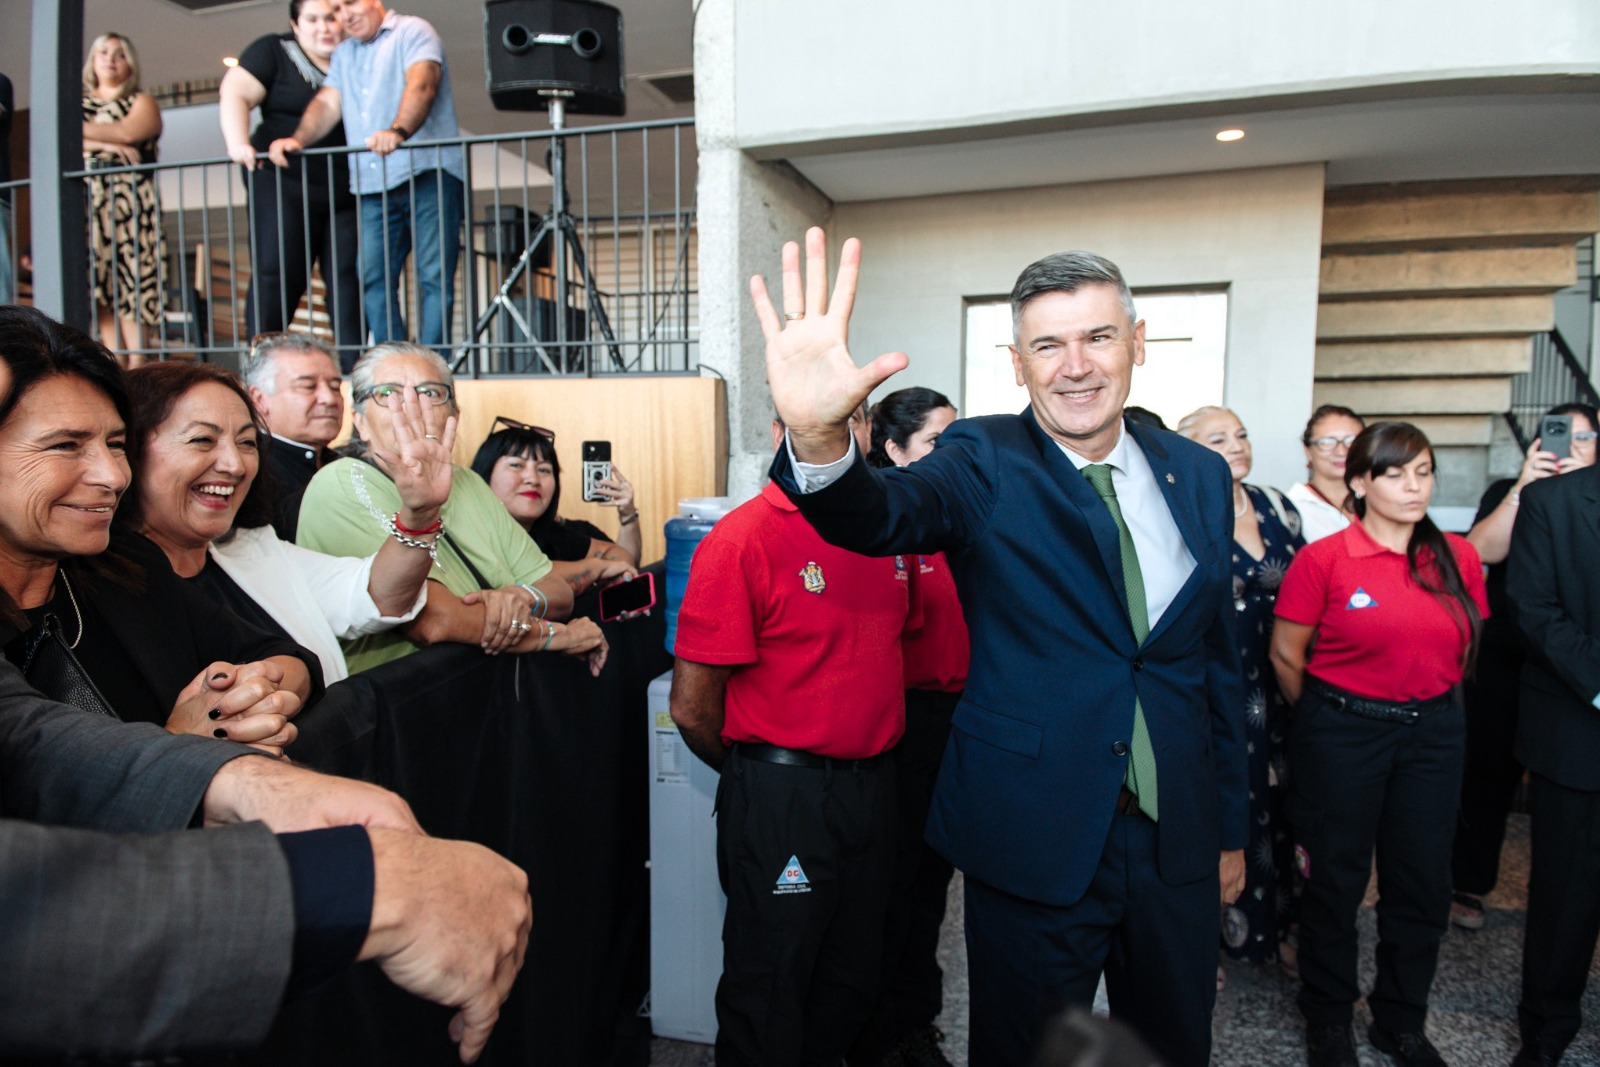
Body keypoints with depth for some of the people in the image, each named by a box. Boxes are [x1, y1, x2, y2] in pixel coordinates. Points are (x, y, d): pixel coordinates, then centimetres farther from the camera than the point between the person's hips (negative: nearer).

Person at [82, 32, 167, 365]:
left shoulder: (142, 102, 15)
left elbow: (128, 132, -4)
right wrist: (107, 146, -5)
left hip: (130, 197, -3)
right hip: (87, 198, 3)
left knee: (131, 279, -13)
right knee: (100, 282, -7)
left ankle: (136, 367, -16)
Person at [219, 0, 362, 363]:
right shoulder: (273, 52, 10)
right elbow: (234, 94, 0)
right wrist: (238, 144, -16)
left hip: (347, 193, 3)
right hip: (285, 184, -2)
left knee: (348, 278, -6)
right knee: (275, 275, -8)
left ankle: (352, 368, -6)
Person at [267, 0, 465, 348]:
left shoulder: (413, 32, 5)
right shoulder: (344, 53, 26)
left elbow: (421, 84, -13)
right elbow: (327, 103, 15)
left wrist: (398, 131, -31)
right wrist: (297, 140, -4)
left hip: (428, 175, -6)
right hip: (374, 187, 6)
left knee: (435, 277, -8)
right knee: (373, 279, -2)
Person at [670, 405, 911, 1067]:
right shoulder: (742, 538, -16)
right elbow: (691, 707, -15)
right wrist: (756, 775, 0)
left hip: (873, 785, 7)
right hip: (782, 798, -6)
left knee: (853, 976, 22)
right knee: (769, 991, 12)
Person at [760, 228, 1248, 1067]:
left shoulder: (1199, 476, 3)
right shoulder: (984, 464, -10)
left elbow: (1217, 661, 9)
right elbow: (883, 515, -31)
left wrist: (1231, 826, 13)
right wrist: (818, 438, -54)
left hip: (1179, 841, 5)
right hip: (1033, 841, -4)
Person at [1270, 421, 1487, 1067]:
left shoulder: (1457, 558, 2)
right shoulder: (1323, 559, -11)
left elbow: (1465, 646, 14)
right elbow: (1285, 656, -5)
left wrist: (1429, 702, 14)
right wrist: (1329, 720, 6)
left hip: (1432, 734, 4)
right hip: (1341, 735, -4)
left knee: (1423, 883, 12)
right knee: (1335, 880, 8)